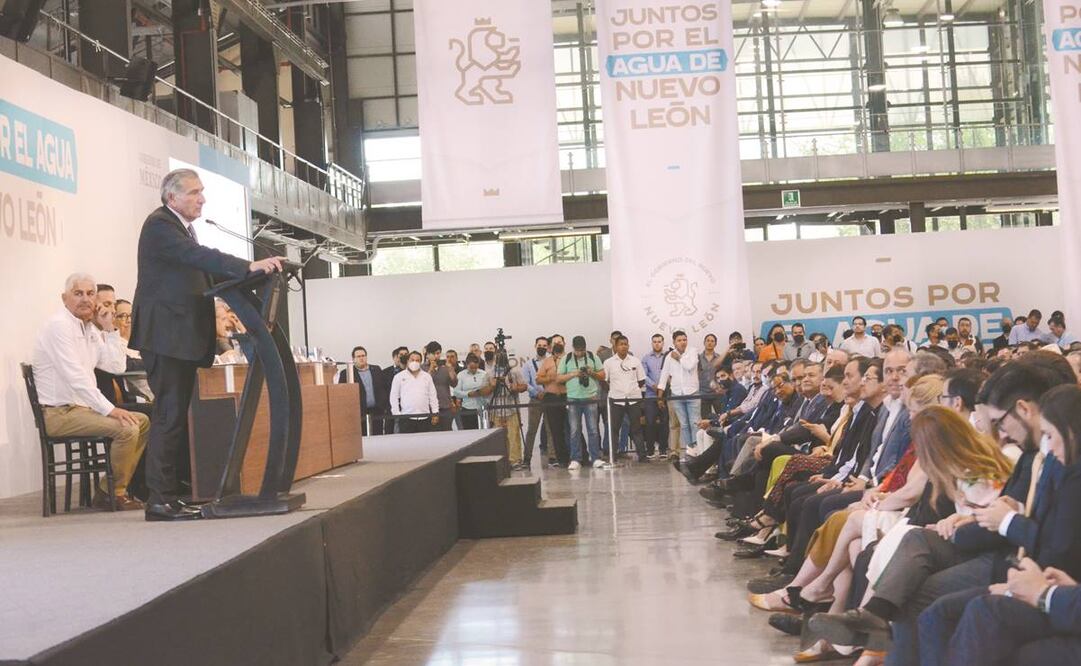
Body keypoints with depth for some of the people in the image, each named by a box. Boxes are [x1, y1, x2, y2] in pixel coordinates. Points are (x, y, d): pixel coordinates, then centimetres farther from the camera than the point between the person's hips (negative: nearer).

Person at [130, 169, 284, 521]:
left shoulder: (184, 228, 20)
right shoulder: (159, 225, -11)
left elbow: (201, 269, 16)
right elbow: (199, 256, -26)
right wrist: (249, 266, -34)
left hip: (184, 337, 10)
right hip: (165, 335, -10)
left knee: (177, 414, 10)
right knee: (169, 415, -9)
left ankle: (174, 494, 14)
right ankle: (160, 500, -6)